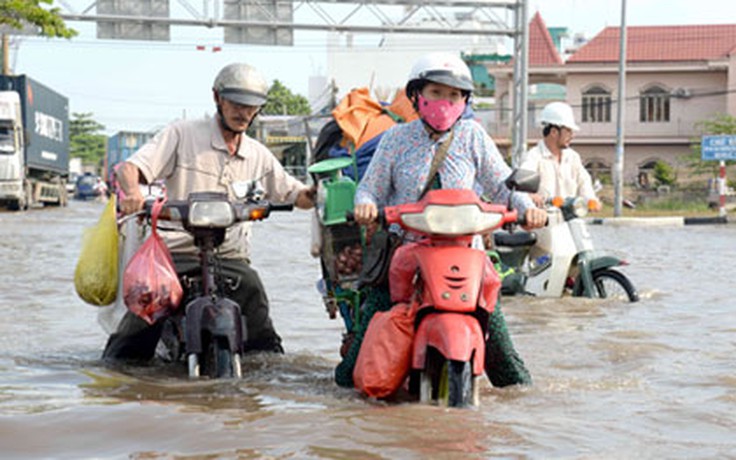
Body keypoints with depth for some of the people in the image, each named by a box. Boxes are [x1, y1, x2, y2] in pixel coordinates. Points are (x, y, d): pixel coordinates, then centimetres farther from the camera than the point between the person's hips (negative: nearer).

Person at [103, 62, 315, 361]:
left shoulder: (258, 155, 16)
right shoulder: (182, 134, 3)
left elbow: (297, 195, 21)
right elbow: (129, 168, -5)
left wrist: (319, 193, -3)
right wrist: (131, 191, -28)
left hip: (231, 258, 3)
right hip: (177, 254, -3)